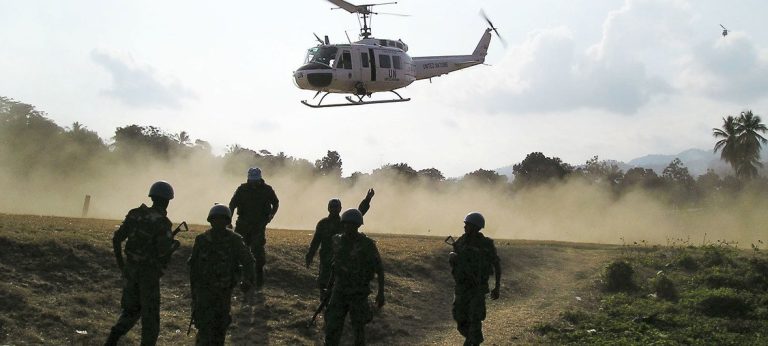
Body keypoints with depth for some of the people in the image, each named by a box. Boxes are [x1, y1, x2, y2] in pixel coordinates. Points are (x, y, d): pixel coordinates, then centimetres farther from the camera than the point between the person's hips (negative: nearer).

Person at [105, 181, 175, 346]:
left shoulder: (135, 215, 2)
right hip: (149, 272, -6)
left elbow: (116, 238, 4)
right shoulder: (162, 222, -17)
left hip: (130, 268, 6)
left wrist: (120, 263, 15)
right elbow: (164, 252, -23)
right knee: (150, 315, 7)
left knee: (130, 309, 20)